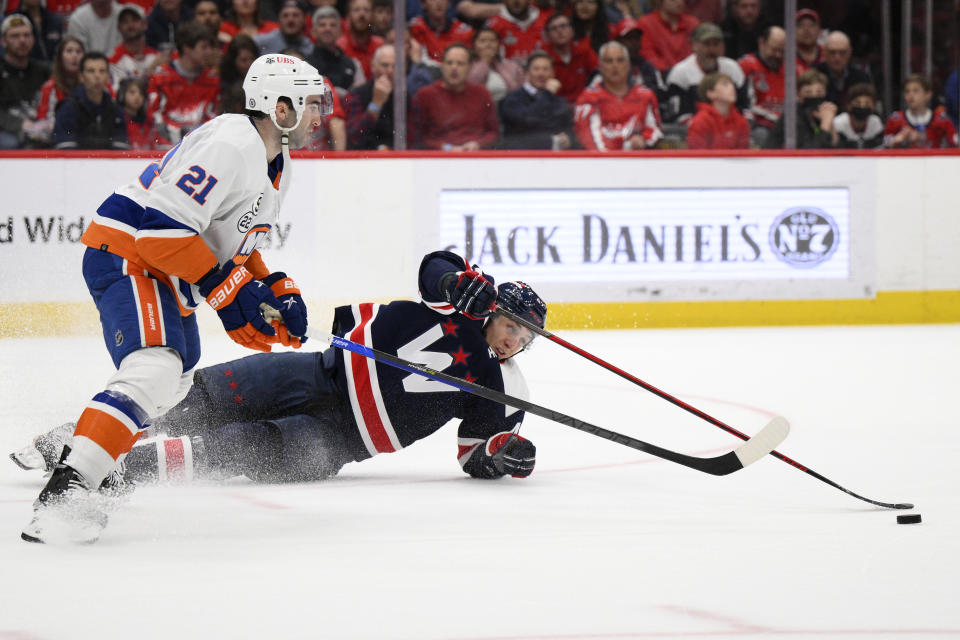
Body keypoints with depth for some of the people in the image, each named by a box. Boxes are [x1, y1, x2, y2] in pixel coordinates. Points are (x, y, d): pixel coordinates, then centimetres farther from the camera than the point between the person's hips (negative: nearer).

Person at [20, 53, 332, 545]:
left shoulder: (275, 164, 13)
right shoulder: (230, 146, -22)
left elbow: (234, 242, 24)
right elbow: (163, 225, -28)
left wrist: (276, 291, 9)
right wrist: (225, 288, -24)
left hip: (167, 274, 12)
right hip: (126, 252, -12)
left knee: (176, 381, 26)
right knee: (155, 370, -31)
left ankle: (63, 445, 40)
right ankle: (63, 492, -41)